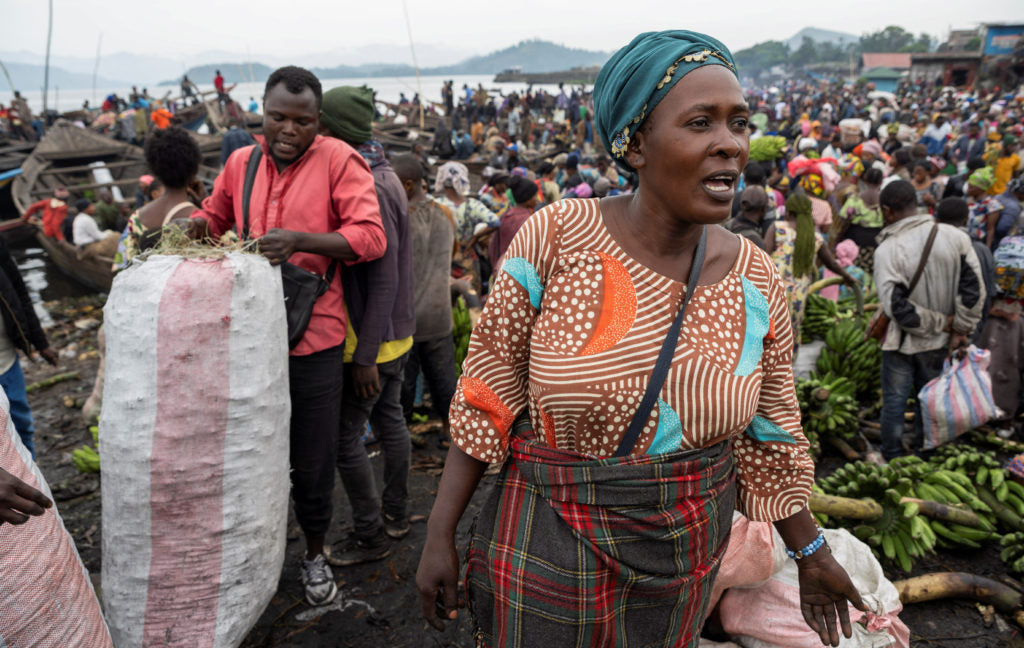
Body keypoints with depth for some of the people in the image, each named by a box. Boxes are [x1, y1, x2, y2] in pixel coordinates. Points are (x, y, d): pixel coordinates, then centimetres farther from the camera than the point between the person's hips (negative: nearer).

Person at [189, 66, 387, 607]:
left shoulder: (338, 161, -8)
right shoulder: (241, 162, 8)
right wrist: (199, 225, -1)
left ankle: (315, 552, 35)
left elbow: (371, 237, -17)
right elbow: (216, 217, 23)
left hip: (313, 337, -4)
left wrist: (300, 241, -29)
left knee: (312, 459, 9)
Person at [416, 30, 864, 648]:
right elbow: (490, 387, -11)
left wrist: (811, 553, 12)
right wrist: (440, 535, -8)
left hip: (688, 555, 3)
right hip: (550, 544, -2)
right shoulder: (555, 238, -17)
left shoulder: (756, 276, -7)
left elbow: (768, 430, 5)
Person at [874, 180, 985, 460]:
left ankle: (891, 461, 23)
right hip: (939, 343, 5)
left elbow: (897, 307, -23)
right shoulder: (955, 237, -7)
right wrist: (960, 330, 0)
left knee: (894, 404, 12)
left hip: (902, 343, -4)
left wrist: (943, 322, -11)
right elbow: (974, 290, -6)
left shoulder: (887, 250, -20)